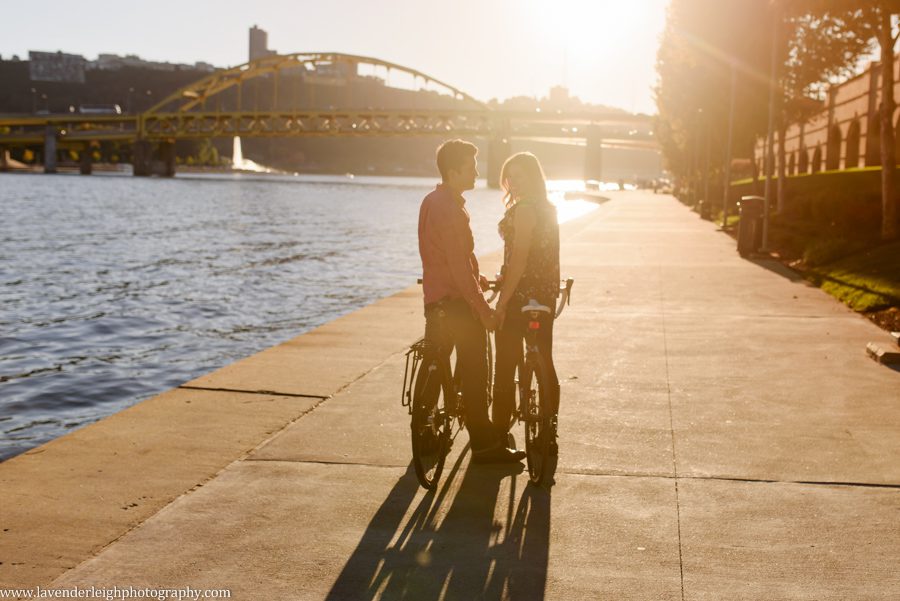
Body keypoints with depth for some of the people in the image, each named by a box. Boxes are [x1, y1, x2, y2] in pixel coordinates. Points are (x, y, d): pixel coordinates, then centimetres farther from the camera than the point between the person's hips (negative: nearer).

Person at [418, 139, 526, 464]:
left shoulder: (431, 201, 11)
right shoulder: (451, 209, -21)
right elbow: (459, 267, -23)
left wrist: (476, 278, 25)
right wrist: (484, 309, -19)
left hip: (436, 297, 10)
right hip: (457, 303, -10)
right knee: (474, 374, -2)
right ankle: (485, 444, 5)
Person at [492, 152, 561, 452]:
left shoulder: (523, 210, -15)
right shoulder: (549, 209, 12)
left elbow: (519, 259, -21)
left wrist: (502, 302, -20)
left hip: (521, 295, -9)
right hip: (545, 294, 9)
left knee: (506, 368, -1)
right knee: (544, 363, 12)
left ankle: (499, 436, 5)